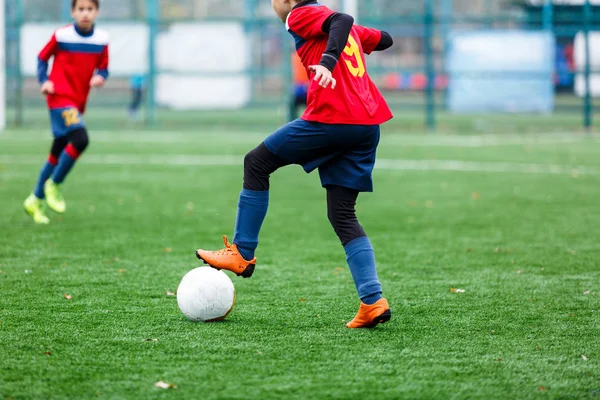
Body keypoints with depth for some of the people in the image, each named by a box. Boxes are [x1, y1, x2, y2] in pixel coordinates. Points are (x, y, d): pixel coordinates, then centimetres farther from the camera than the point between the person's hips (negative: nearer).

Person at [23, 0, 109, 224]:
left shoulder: (101, 40, 3)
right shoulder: (61, 36, -8)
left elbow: (103, 68, 12)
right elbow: (42, 58, 5)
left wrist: (100, 77, -10)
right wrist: (44, 80, -10)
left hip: (79, 102, 6)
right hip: (60, 97, -6)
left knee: (57, 153, 11)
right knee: (80, 139, -25)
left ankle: (36, 201, 25)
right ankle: (53, 185, -6)